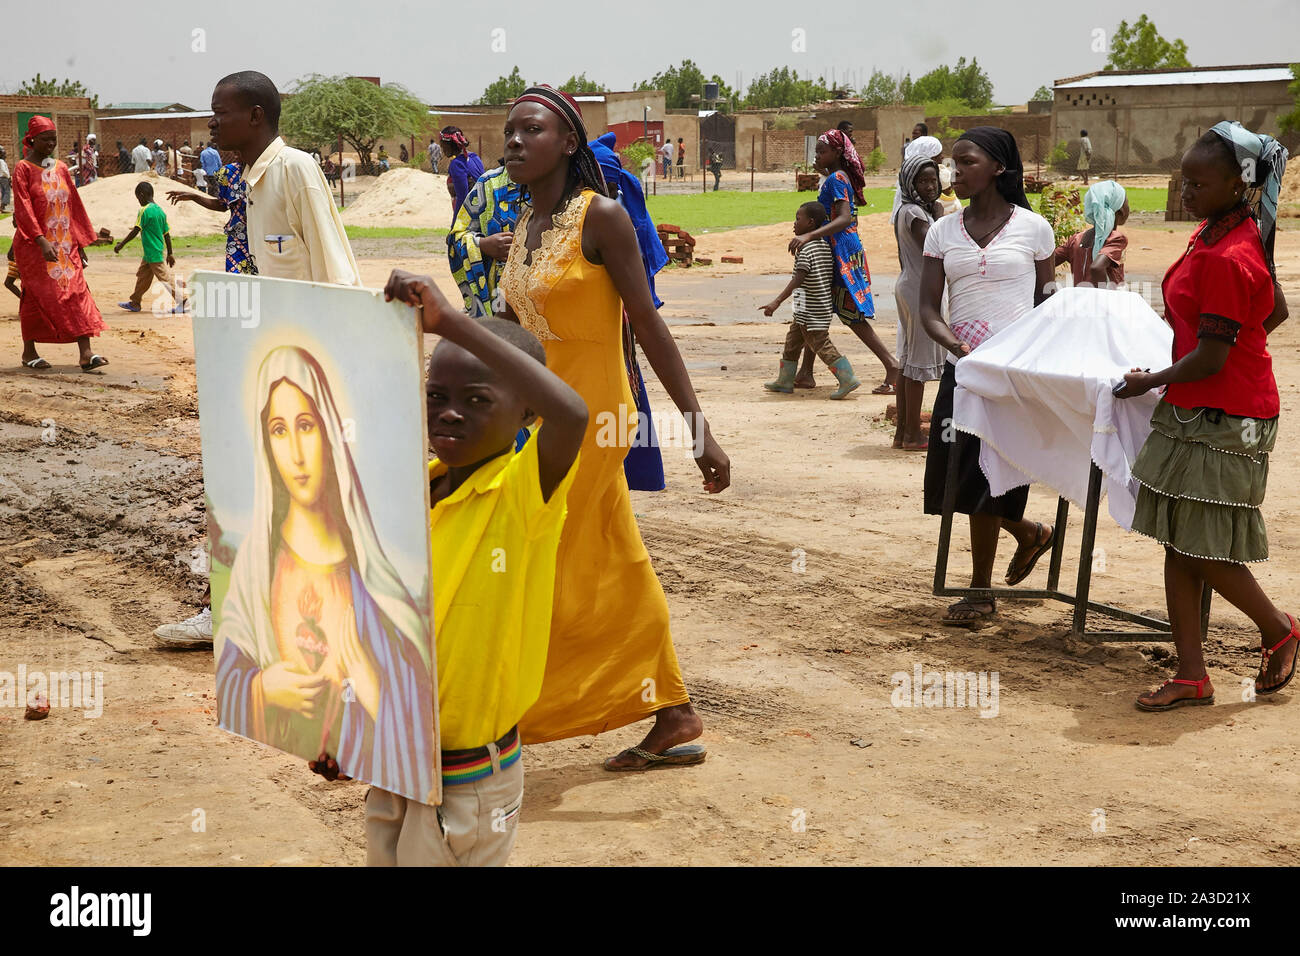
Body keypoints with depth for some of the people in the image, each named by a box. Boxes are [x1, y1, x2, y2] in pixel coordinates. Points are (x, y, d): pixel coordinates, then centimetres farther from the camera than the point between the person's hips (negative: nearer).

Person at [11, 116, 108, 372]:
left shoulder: (60, 169, 11)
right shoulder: (22, 168, -5)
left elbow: (74, 206, 14)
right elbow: (23, 208, -15)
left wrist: (80, 243, 11)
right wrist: (41, 241, -26)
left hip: (65, 243, 5)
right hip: (33, 244, -5)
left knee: (76, 292, -6)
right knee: (36, 295, 0)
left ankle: (86, 353, -12)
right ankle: (29, 352, 14)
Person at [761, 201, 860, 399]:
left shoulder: (805, 248, -18)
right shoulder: (824, 245, 9)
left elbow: (797, 280, -26)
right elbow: (831, 277, 14)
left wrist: (776, 302, -30)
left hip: (810, 311, -10)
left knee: (821, 345, -6)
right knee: (792, 340, 18)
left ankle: (848, 379, -8)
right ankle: (785, 381, 25)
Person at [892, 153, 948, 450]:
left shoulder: (906, 211, 13)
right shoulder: (915, 213, -17)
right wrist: (939, 216, -12)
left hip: (908, 287, 10)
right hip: (920, 291, -10)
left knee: (908, 359, 12)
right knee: (918, 362, -5)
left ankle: (902, 431, 17)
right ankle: (912, 435, 0)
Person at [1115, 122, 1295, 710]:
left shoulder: (1225, 259, -24)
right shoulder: (1234, 232, 7)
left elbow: (1209, 359, -21)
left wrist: (1147, 383, -7)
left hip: (1223, 421, -10)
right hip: (1193, 414, 10)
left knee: (1203, 550, 1)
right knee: (1178, 544, 9)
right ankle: (1192, 676, 15)